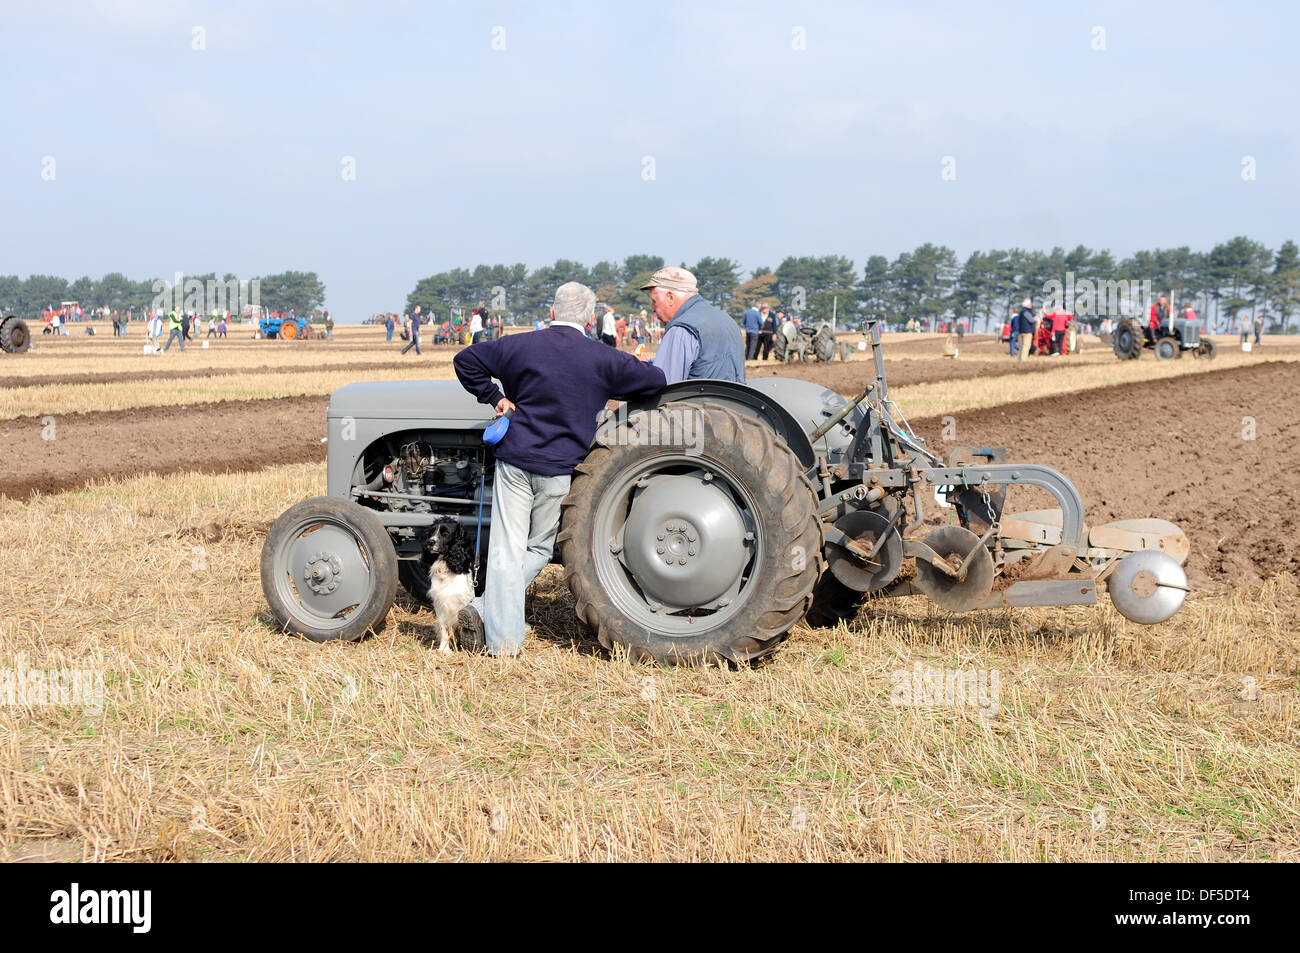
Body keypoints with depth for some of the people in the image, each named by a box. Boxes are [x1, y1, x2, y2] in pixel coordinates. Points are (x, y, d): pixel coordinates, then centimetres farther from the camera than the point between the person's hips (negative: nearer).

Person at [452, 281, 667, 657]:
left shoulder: (520, 346, 1)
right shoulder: (603, 360, -3)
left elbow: (466, 360, 9)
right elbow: (656, 381, 1)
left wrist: (495, 397, 15)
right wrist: (614, 387, 18)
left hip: (515, 460, 1)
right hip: (560, 470, -1)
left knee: (507, 551, 4)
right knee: (539, 549, 15)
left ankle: (503, 641, 1)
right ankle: (487, 610, 1)